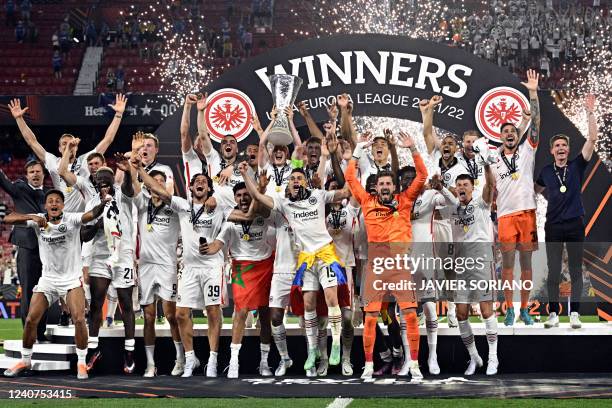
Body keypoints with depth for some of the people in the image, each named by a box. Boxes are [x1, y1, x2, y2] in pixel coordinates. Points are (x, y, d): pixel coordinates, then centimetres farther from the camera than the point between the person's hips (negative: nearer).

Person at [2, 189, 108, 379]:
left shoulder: (72, 219, -12)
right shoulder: (38, 220, -5)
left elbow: (92, 214, -30)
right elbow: (8, 219, -14)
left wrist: (102, 204, -53)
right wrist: (32, 217, -30)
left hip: (72, 279, -2)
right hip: (47, 279, 2)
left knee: (79, 319, -15)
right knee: (31, 320, 0)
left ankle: (81, 363, 2)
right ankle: (25, 361, 20)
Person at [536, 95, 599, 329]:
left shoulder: (577, 166, 3)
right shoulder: (546, 172, 8)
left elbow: (592, 139, -6)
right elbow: (535, 191, 28)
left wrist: (590, 113, -12)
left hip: (575, 224, -1)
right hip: (553, 226, 1)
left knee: (575, 270, 2)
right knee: (553, 271, 1)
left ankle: (575, 313, 7)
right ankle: (553, 313, 6)